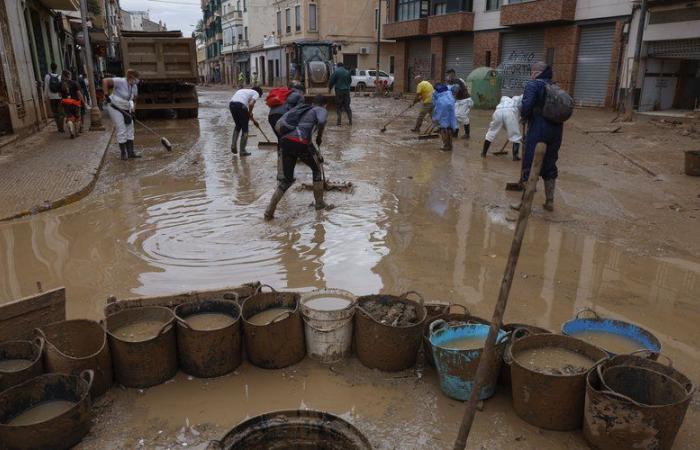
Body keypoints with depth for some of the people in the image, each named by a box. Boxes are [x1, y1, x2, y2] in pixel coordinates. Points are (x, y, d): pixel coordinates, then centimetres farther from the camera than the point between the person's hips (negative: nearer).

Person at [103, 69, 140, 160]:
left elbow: (134, 100, 11)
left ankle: (131, 152, 14)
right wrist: (106, 94, -28)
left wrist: (132, 111, -2)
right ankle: (123, 153, 1)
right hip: (115, 108, -8)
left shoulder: (134, 87, 3)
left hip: (126, 109, 8)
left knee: (130, 130, 8)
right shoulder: (120, 81, -20)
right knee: (121, 131, -8)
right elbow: (105, 81, -28)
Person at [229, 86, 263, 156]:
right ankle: (242, 151, 9)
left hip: (231, 104, 7)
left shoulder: (244, 90, 36)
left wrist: (252, 119, 39)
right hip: (241, 105, -7)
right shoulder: (256, 93, 13)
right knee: (245, 128, 8)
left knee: (238, 125, 26)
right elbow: (251, 104, -8)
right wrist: (250, 114, 8)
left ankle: (233, 145, 15)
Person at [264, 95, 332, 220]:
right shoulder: (321, 110, 15)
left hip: (285, 142, 6)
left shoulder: (303, 109, 30)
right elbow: (322, 121, -12)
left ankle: (269, 212, 6)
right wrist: (319, 137, 4)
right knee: (317, 169, 20)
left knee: (286, 179, 14)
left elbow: (279, 125, 21)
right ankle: (319, 203, 27)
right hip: (300, 143, -6)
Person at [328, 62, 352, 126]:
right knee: (347, 106, 11)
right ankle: (350, 121, 9)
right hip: (347, 90, 4)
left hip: (339, 90, -4)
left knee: (338, 106, 3)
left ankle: (339, 122, 1)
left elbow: (331, 81, -5)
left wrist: (329, 88, 10)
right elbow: (350, 81, 18)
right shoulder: (347, 72, 8)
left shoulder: (336, 71, -6)